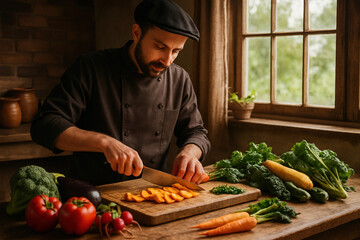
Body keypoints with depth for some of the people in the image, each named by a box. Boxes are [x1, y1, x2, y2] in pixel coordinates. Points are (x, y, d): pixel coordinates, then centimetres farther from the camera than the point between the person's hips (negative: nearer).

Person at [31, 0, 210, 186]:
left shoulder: (180, 80, 6)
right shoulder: (91, 68, -7)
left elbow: (196, 132, 15)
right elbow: (44, 126, -11)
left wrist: (189, 152, -9)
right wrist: (105, 143, -25)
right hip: (93, 194, -2)